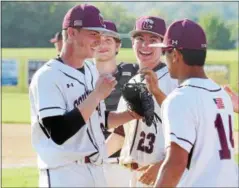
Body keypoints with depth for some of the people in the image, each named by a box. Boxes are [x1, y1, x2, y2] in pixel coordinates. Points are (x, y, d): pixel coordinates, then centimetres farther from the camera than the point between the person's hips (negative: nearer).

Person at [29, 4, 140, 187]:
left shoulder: (92, 71, 12)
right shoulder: (48, 76, -13)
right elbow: (59, 133, -24)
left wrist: (130, 115, 6)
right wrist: (96, 94, -20)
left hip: (96, 172, 8)